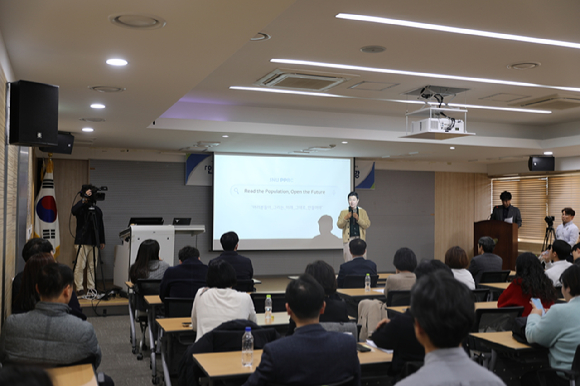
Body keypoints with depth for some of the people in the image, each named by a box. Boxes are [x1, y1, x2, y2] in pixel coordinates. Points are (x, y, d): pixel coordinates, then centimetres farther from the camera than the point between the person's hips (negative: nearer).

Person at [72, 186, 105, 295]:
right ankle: (79, 288, 1)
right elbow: (73, 210, -25)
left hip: (94, 242, 4)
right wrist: (84, 199, -27)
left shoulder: (97, 210, 14)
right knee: (80, 266, -6)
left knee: (92, 266, 5)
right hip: (82, 241, -4)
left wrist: (102, 241, 17)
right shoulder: (81, 208, 0)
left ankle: (91, 288, 12)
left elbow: (101, 226, 18)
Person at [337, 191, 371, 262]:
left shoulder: (362, 212, 10)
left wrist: (358, 219, -13)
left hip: (360, 239, 0)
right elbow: (339, 225, 3)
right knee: (348, 261, -3)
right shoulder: (344, 212, 10)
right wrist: (345, 218, -14)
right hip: (348, 239, 0)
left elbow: (367, 225, 1)